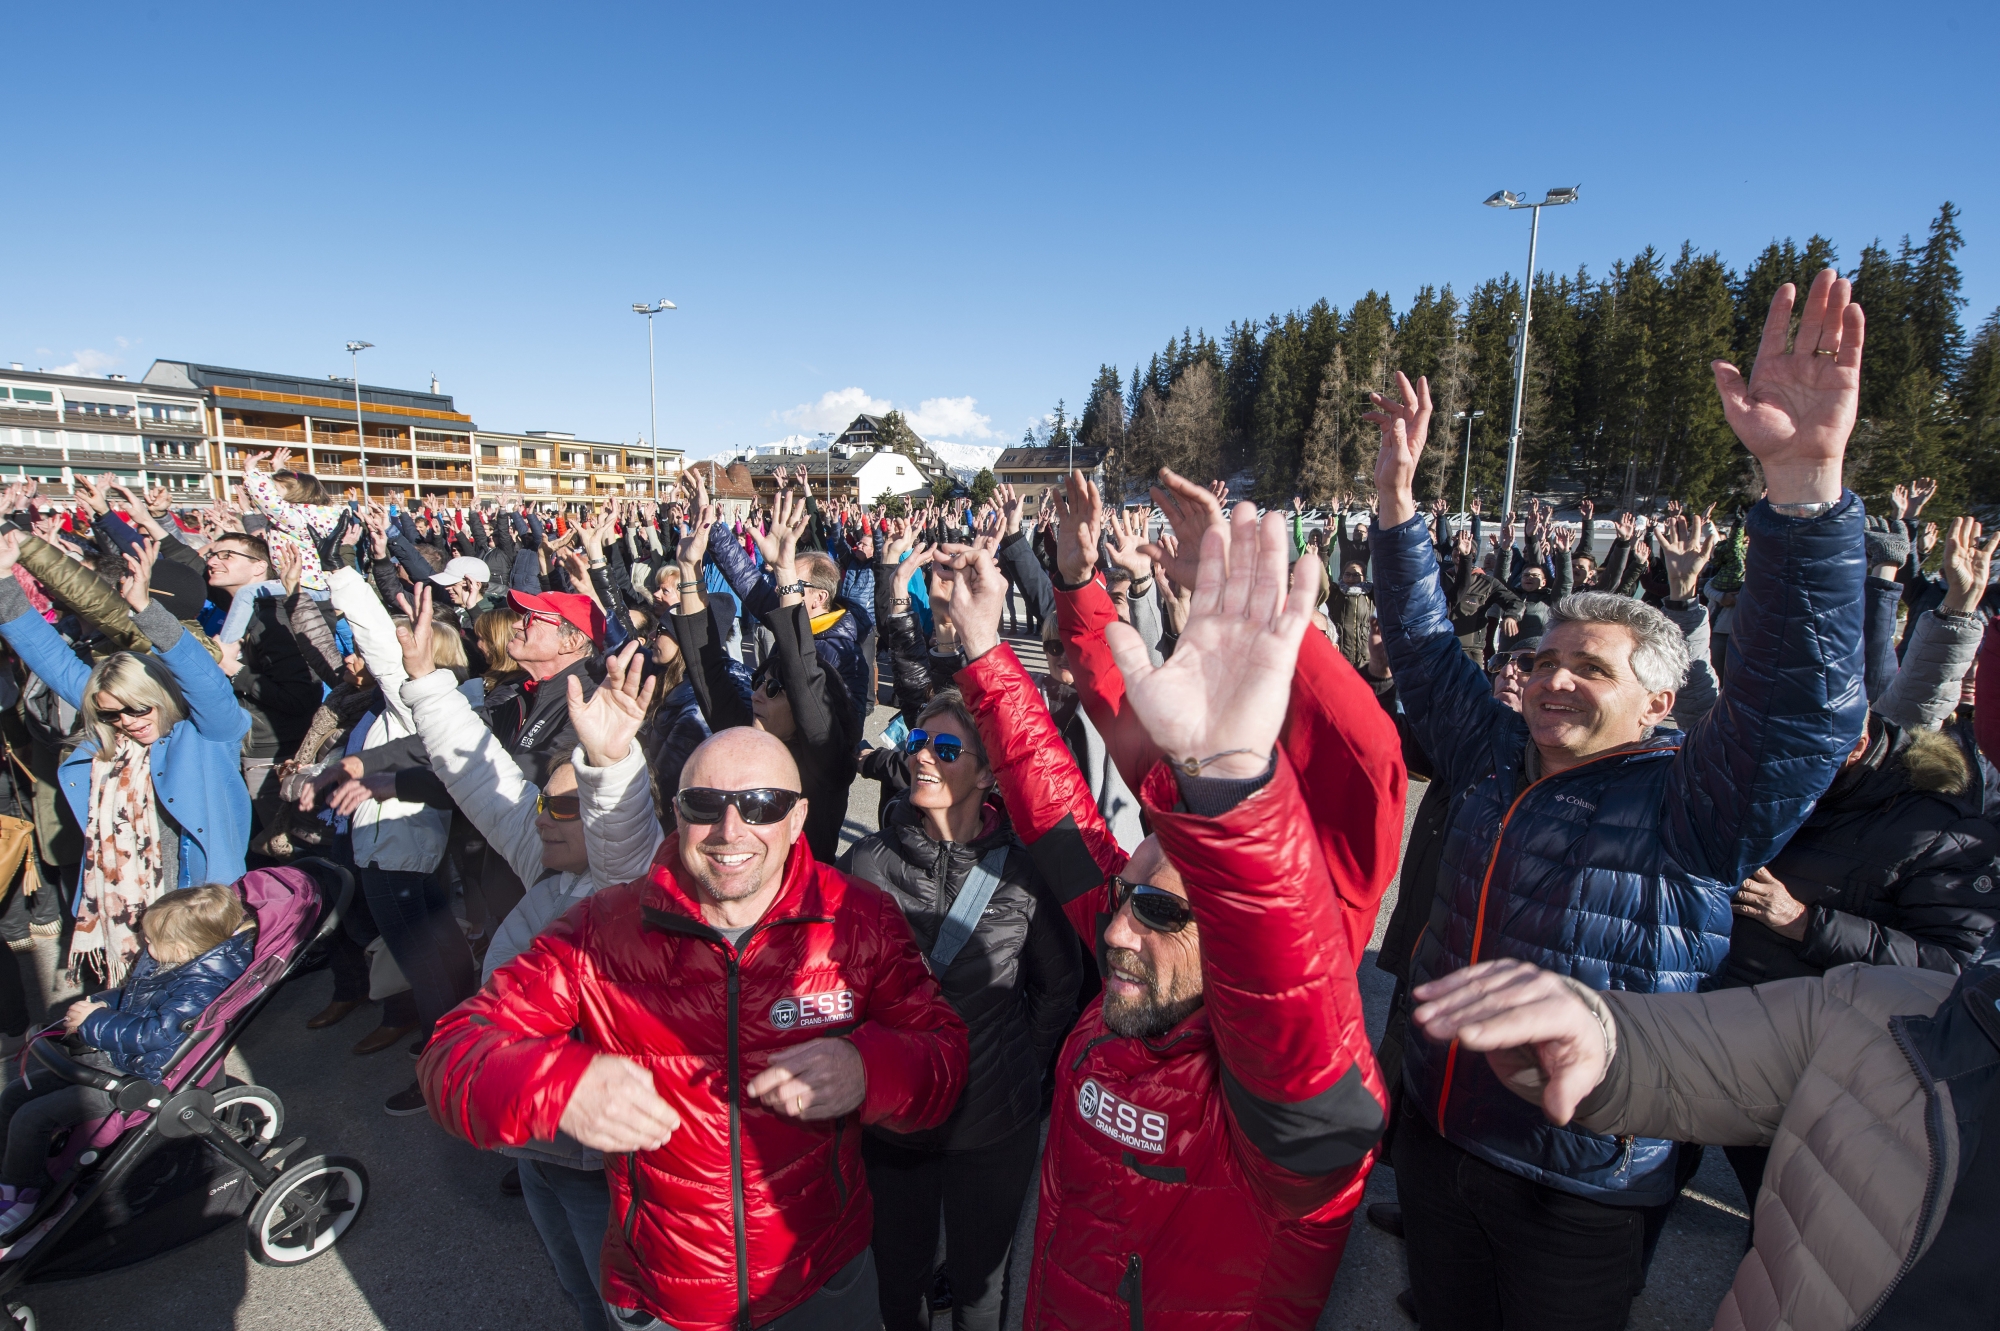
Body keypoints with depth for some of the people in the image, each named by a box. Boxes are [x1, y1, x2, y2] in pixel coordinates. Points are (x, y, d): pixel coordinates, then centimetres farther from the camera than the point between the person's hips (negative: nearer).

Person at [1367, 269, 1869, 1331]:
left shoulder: (1690, 801, -13)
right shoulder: (1496, 759, 0)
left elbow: (1799, 696, -29)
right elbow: (1425, 646, 6)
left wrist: (1805, 478, -41)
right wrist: (1397, 496, 1)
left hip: (1580, 1190, -4)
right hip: (1435, 1134, 5)